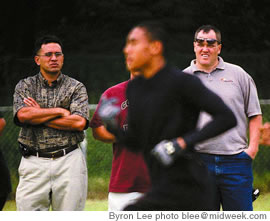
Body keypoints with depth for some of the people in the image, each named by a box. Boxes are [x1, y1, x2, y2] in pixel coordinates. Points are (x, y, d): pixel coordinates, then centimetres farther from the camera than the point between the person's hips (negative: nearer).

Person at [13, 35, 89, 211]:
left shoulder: (76, 87, 7)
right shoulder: (25, 86, 10)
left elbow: (79, 122, -9)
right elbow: (22, 115, -9)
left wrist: (39, 117, -5)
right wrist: (60, 111, -9)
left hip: (69, 162, 0)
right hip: (34, 163, 1)